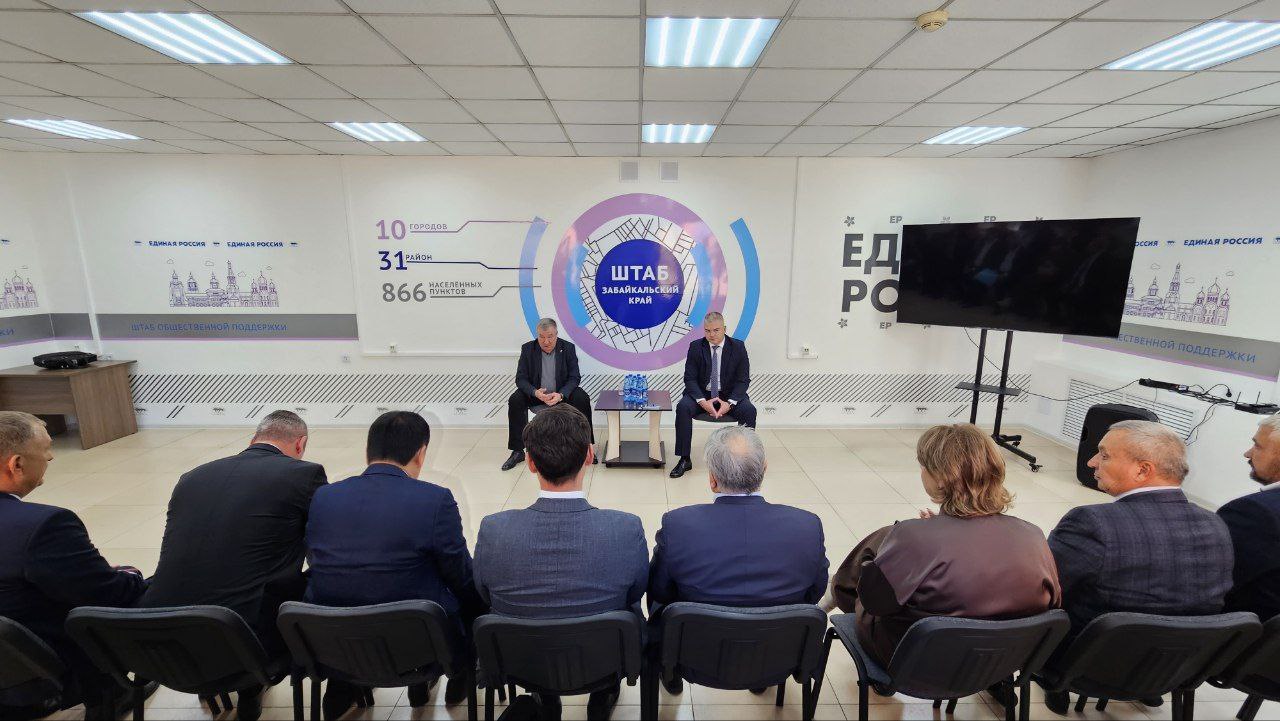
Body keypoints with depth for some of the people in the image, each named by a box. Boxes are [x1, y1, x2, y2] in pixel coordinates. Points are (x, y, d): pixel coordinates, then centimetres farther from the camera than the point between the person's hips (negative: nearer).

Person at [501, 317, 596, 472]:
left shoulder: (568, 348, -8)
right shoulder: (528, 349, -7)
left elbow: (575, 377, -10)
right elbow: (520, 379, -9)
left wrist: (561, 395, -30)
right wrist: (535, 392, -31)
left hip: (562, 393, -1)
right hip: (535, 394, 1)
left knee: (582, 399, -28)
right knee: (515, 401, -26)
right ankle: (517, 451, -16)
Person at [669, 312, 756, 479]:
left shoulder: (738, 347, -3)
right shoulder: (696, 347, -3)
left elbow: (743, 380, -5)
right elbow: (690, 378, -6)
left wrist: (729, 403, -22)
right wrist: (703, 401, -23)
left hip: (729, 395, 0)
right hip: (702, 394, 0)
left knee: (749, 410, -28)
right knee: (683, 407, -28)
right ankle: (684, 460, -20)